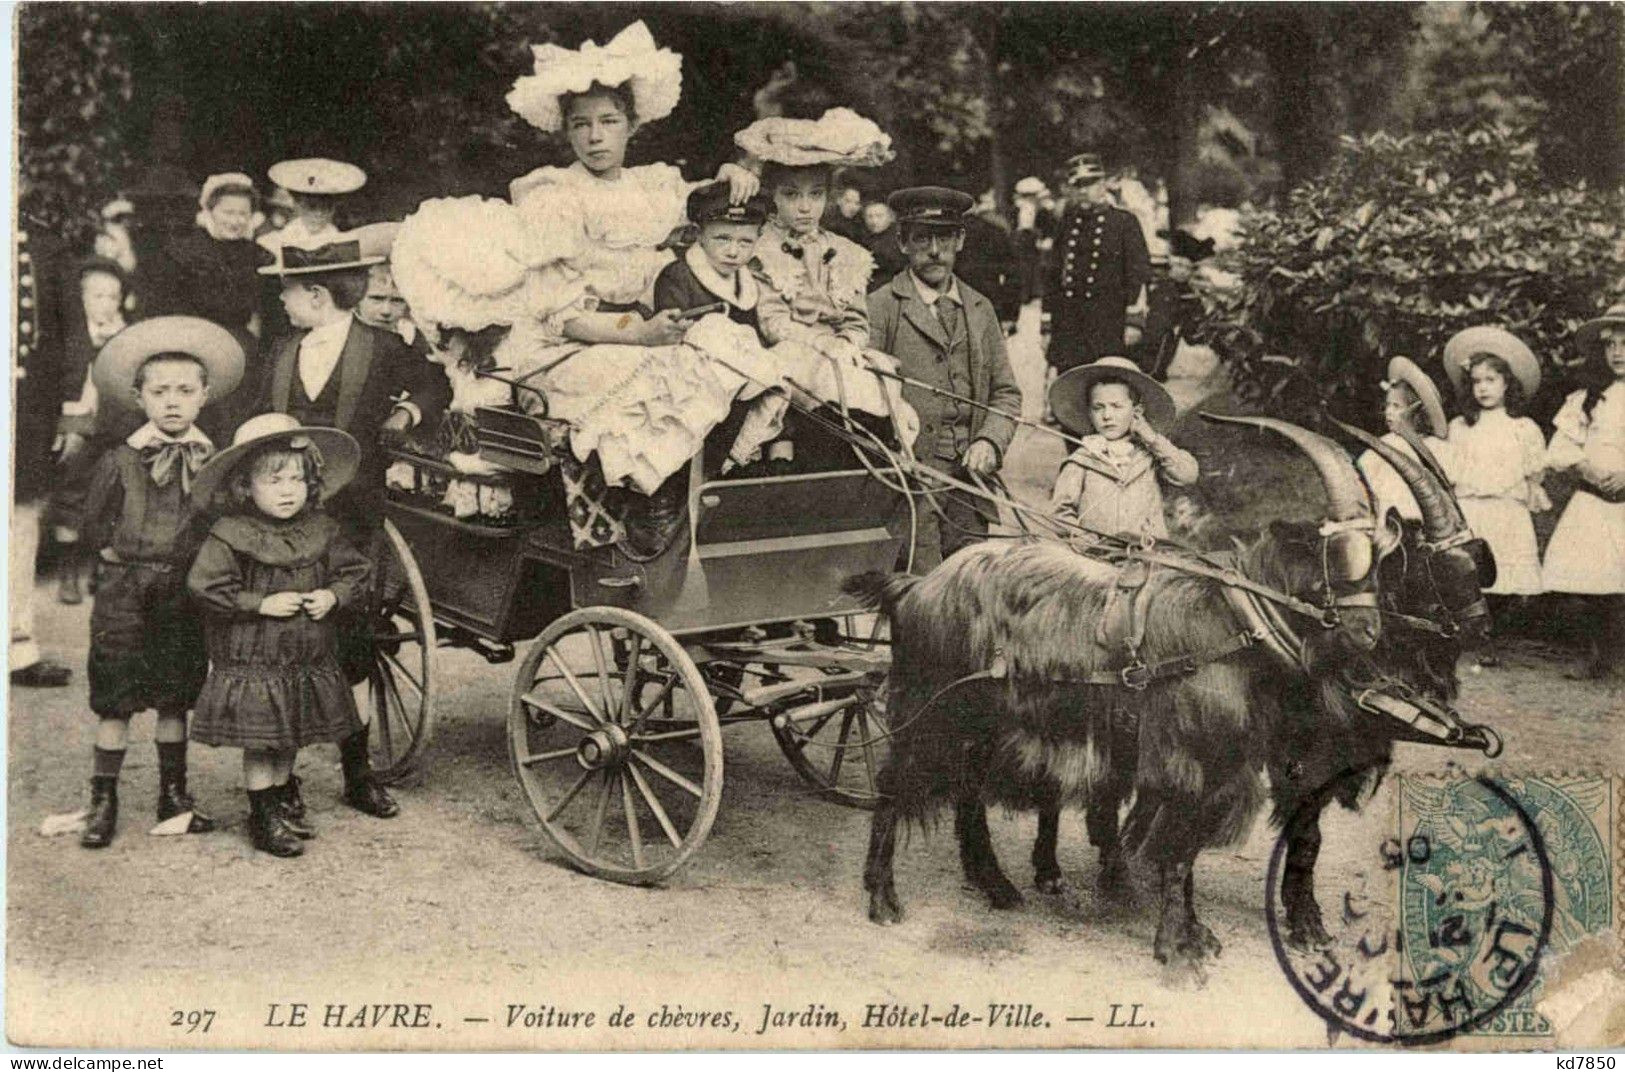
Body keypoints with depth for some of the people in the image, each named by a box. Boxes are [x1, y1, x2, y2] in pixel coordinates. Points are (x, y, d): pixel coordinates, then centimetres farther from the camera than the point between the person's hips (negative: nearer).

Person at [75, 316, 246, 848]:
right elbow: (94, 531, 0)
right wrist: (129, 564, -2)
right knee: (114, 703, 1)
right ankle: (103, 800, 12)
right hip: (124, 598, -2)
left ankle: (173, 794, 23)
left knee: (175, 699, 11)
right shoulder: (118, 462, -6)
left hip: (183, 596, 2)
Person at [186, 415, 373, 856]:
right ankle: (264, 816, 14)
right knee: (260, 742, 1)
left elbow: (354, 570, 9)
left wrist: (332, 595, -11)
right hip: (251, 660, -5)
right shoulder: (230, 536, -12)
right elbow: (205, 585, -16)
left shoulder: (321, 531, 2)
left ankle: (282, 801, 35)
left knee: (290, 738, 17)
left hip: (307, 662, 5)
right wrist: (262, 604, -17)